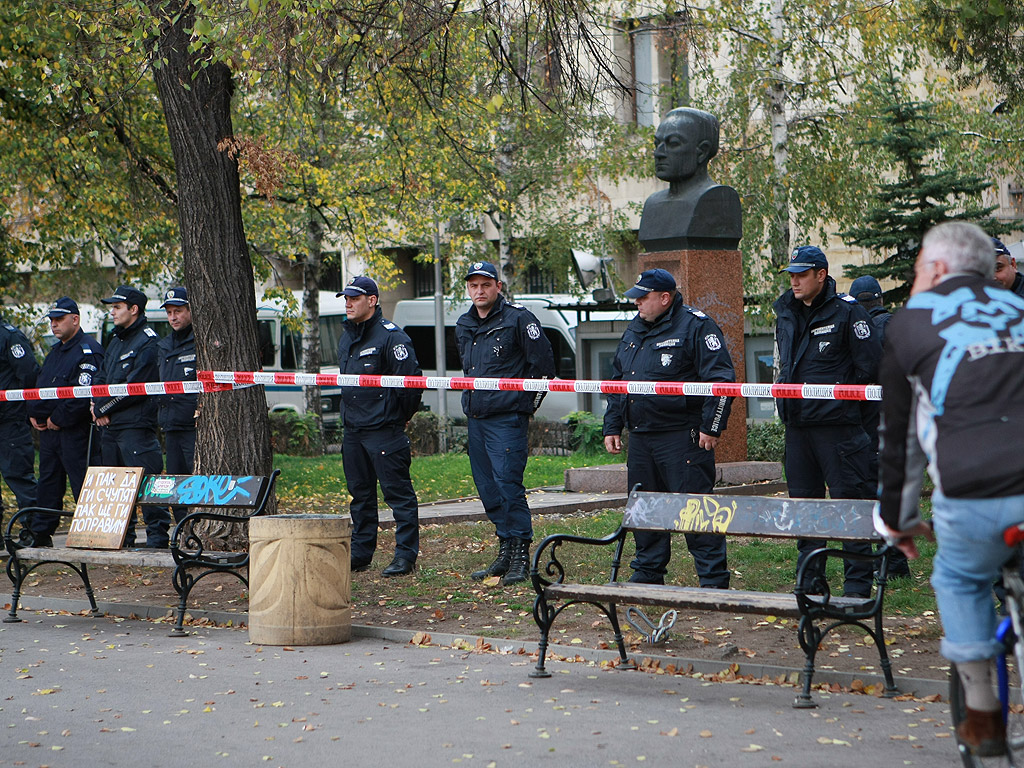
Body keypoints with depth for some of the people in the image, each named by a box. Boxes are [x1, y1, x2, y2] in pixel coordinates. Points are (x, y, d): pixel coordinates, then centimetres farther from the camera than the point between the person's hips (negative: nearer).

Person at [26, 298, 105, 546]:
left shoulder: (89, 351, -12)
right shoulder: (56, 351, 19)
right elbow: (40, 385, 25)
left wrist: (58, 419, -16)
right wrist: (34, 414, 8)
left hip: (75, 432, -9)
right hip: (48, 430, 9)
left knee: (83, 484, -7)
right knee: (48, 482, 13)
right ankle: (40, 534, 19)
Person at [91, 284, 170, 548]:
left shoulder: (148, 342, -9)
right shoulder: (116, 342, 20)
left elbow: (134, 388, -15)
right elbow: (99, 378, 20)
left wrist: (103, 408, -9)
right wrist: (97, 406, 1)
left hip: (136, 425, -9)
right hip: (109, 426, 9)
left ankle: (157, 533, -6)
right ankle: (122, 534, 18)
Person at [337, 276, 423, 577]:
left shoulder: (391, 336, -11)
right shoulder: (346, 338, 16)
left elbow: (410, 380, -14)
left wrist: (398, 417, -7)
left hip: (384, 430, -8)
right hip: (352, 430, 8)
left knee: (398, 492, -5)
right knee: (360, 493, 13)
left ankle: (406, 555, -3)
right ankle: (360, 554, 20)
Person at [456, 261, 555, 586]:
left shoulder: (519, 319, -7)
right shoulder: (463, 326, 14)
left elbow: (543, 364, -5)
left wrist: (526, 402, -1)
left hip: (507, 418, -7)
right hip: (476, 418, 7)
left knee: (507, 483, -13)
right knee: (487, 487, 8)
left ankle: (520, 557, -8)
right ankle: (506, 552, 16)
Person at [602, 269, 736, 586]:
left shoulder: (695, 326, -8)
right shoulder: (634, 329, 17)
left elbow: (720, 379, -12)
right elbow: (617, 380, 26)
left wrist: (710, 427, -16)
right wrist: (612, 426, 21)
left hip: (683, 437, -8)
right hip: (640, 436, 8)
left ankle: (714, 579, -5)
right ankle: (647, 572, 24)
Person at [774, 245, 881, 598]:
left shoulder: (846, 311, -6)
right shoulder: (785, 314, 14)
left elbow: (869, 364, -7)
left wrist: (838, 395, -3)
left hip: (836, 423, -7)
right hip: (797, 424, 7)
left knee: (848, 501, -6)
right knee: (803, 501, 9)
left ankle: (857, 584, -1)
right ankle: (810, 581, 17)